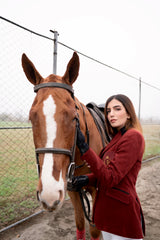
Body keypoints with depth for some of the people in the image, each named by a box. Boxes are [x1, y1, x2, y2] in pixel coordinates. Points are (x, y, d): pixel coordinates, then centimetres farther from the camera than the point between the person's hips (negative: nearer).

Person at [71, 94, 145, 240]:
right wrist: (87, 179, -7)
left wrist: (84, 148, -29)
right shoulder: (117, 137, 8)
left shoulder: (133, 136, -20)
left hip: (121, 209, -8)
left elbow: (110, 178, -24)